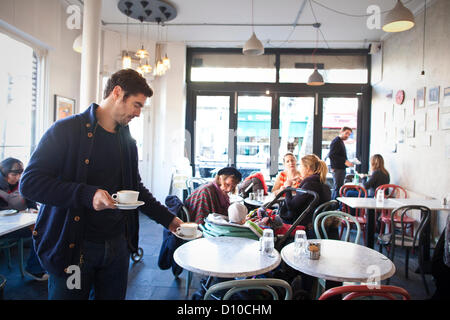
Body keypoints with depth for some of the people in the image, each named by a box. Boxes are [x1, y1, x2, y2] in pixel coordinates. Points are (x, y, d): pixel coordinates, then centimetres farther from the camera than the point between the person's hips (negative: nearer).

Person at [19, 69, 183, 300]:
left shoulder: (128, 142, 10)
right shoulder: (67, 130, -10)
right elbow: (29, 182, -15)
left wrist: (168, 219, 11)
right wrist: (87, 195, -27)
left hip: (117, 244, 6)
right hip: (72, 246, -5)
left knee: (114, 295, 16)